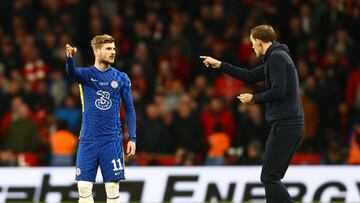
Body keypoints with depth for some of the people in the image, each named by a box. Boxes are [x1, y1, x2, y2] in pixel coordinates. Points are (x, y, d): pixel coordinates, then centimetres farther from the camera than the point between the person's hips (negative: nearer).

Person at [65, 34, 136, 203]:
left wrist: (132, 138, -2)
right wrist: (70, 58, -46)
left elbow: (129, 109, 7)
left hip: (112, 140, 0)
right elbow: (72, 72, -23)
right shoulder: (86, 74, 0)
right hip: (88, 139, 0)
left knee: (112, 188, -1)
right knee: (84, 187, -1)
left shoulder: (121, 78, 3)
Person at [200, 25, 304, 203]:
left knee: (269, 177, -11)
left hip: (284, 125, -10)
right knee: (272, 177, 11)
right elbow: (251, 76, 29)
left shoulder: (277, 58, -10)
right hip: (293, 125, 10)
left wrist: (254, 98, -4)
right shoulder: (275, 58, 21)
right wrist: (220, 65, 31)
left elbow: (278, 91, -20)